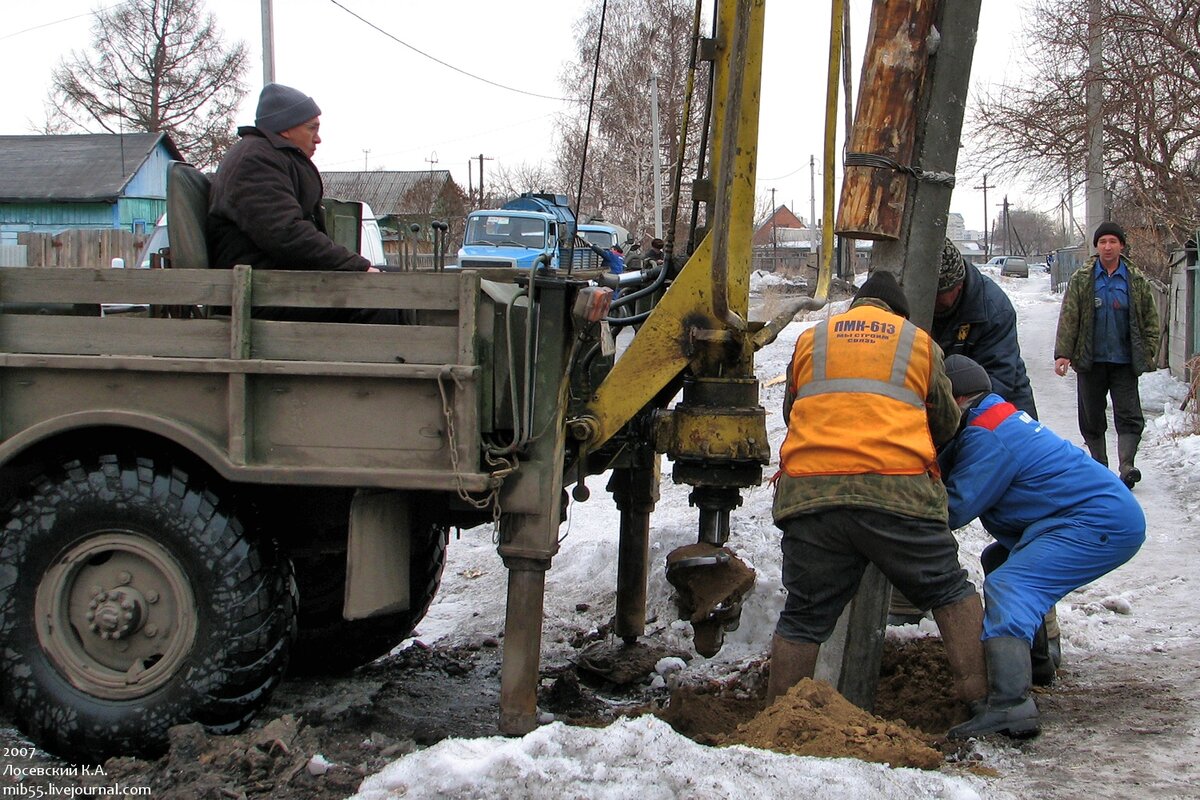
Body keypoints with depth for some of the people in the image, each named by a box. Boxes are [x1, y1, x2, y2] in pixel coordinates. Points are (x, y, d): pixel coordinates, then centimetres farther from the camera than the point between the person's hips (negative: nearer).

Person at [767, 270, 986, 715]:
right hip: (897, 491, -2)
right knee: (951, 592, 15)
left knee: (803, 617, 9)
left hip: (809, 491, 2)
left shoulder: (810, 340, 21)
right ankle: (978, 693, 9)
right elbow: (946, 423, 24)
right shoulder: (918, 342, 18)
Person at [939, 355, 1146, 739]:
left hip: (1103, 525, -11)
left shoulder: (988, 437, -16)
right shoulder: (1000, 415, 16)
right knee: (999, 561, 29)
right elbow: (951, 472, 17)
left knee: (1008, 586, -27)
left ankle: (1009, 704, -45)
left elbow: (954, 508, -17)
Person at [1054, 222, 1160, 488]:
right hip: (1091, 361, 0)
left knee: (1129, 417, -9)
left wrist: (1150, 353, -3)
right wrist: (1062, 353, -11)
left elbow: (1150, 321, 6)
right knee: (1091, 418, 7)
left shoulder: (1137, 280, 4)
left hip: (1124, 361, 0)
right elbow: (1068, 319, -2)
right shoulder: (1081, 279, 2)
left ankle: (1126, 467, -13)